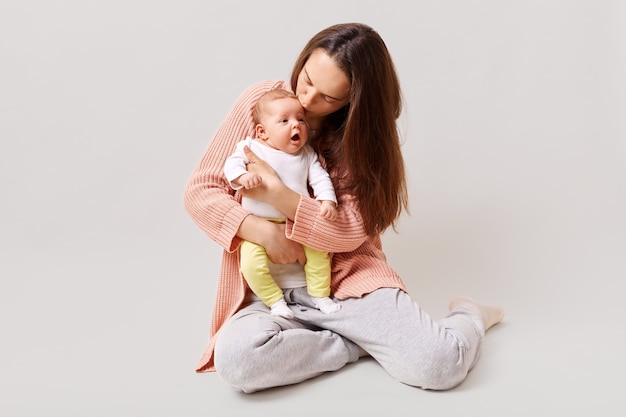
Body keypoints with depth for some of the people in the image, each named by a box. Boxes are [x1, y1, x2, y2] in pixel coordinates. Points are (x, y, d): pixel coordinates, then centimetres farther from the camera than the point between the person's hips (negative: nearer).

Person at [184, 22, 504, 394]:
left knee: (442, 364, -23)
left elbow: (350, 232, -9)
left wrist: (276, 193, -21)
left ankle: (468, 318, 14)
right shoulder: (259, 100, -2)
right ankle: (364, 342, -9)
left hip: (347, 277, -1)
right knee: (236, 358, -33)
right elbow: (200, 190, -2)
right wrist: (263, 231, -18)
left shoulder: (363, 132, -1)